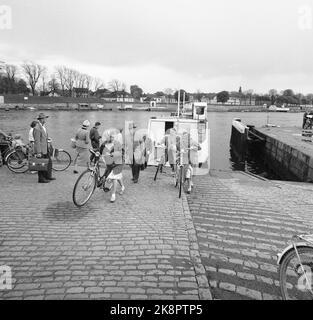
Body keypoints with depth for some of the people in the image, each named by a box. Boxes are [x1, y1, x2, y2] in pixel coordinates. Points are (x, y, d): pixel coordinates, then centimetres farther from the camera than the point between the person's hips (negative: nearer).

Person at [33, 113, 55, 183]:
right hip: (40, 149, -9)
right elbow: (37, 141, -21)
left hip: (45, 148, 9)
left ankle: (48, 176, 28)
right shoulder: (37, 128, -19)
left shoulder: (44, 126, 10)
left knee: (49, 162, 15)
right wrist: (38, 152, -22)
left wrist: (47, 148, 22)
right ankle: (41, 179, 14)